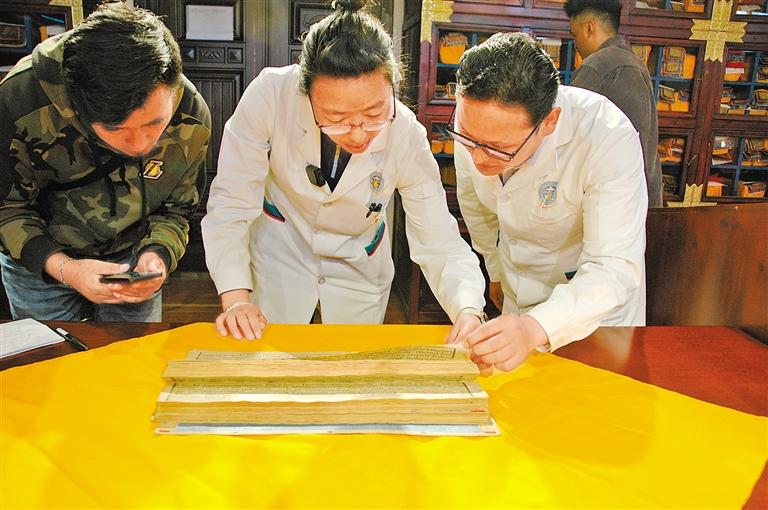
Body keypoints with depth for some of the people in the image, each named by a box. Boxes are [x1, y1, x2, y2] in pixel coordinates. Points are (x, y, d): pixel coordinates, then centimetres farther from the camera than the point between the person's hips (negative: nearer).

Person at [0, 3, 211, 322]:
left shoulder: (191, 117, -23)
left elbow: (176, 209, -8)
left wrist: (157, 254, -28)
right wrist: (63, 268, -32)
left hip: (132, 259, 2)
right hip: (38, 260, -1)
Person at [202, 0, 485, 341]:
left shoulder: (407, 138, -25)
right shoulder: (270, 96, -30)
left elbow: (439, 245, -22)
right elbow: (231, 202, -21)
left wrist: (467, 311, -41)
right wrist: (235, 298, -31)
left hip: (359, 268, 2)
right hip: (279, 252, -1)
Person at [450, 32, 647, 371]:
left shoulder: (609, 140, -34)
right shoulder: (474, 121, -18)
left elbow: (615, 267, -37)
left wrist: (536, 327, -54)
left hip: (598, 307, -4)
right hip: (518, 302, 5)